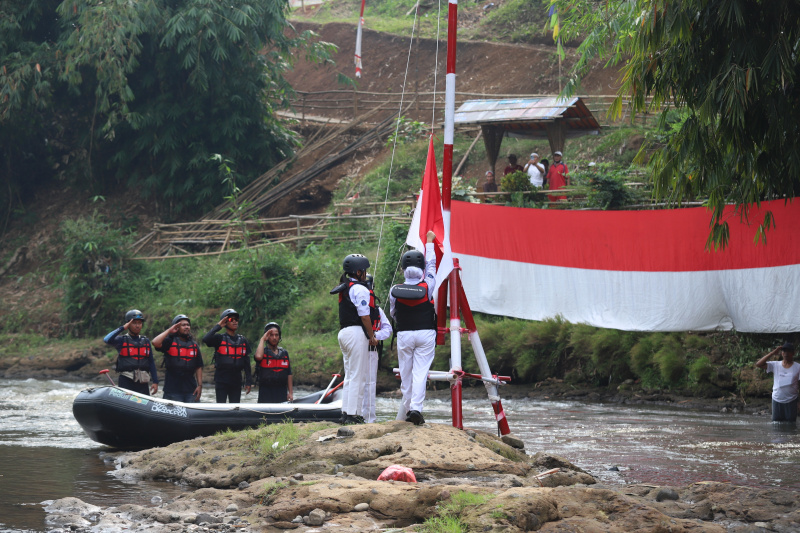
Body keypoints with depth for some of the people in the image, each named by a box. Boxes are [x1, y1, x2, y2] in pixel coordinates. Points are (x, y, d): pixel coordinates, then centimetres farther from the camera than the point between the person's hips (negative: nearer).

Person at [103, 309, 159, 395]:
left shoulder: (146, 341, 16)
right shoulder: (122, 340, 4)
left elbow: (151, 362, 16)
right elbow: (107, 340, -17)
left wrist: (155, 382, 8)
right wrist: (122, 328, -11)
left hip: (143, 382, 4)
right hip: (126, 382, -4)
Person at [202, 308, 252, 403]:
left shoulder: (243, 341, 11)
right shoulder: (219, 339, -1)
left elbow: (246, 362, 12)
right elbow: (205, 339, -22)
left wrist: (248, 382, 7)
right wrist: (217, 326, -13)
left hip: (236, 381, 4)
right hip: (221, 380, -4)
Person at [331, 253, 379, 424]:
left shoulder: (344, 289, 16)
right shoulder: (360, 289, -13)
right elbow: (364, 316, -15)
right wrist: (372, 337, -5)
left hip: (344, 333, 9)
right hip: (357, 333, -9)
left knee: (350, 376, 13)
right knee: (358, 376, -7)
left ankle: (346, 413, 13)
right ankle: (353, 414, -9)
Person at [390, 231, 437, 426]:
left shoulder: (395, 291, -6)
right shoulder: (427, 287, -9)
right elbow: (431, 264, 7)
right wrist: (429, 241, 21)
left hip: (404, 335, 1)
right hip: (426, 334, -1)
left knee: (406, 373, 11)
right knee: (420, 373, -6)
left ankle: (407, 409, 17)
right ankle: (416, 409, -21)